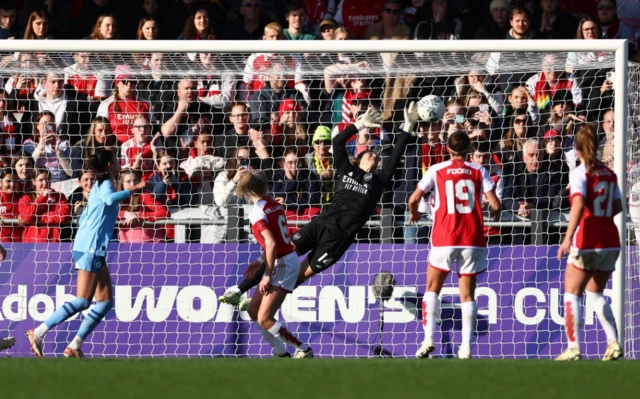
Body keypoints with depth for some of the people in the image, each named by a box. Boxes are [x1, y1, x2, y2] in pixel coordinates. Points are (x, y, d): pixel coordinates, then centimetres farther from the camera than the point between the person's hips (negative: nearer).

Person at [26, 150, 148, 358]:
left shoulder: (100, 185, 21)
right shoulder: (105, 184, -7)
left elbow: (85, 216, 27)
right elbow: (109, 199, -32)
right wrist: (133, 189, -28)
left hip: (95, 250, 10)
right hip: (91, 248, -10)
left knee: (105, 301, 6)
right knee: (82, 301, -12)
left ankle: (75, 346, 2)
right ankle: (38, 333, -11)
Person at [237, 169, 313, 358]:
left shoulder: (257, 212, -17)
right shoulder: (275, 205, 7)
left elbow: (272, 244, -27)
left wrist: (267, 275, -21)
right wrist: (260, 262, 25)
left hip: (283, 265, -9)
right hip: (287, 259, 9)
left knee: (264, 319, -9)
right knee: (254, 310, 15)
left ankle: (303, 349, 1)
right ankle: (281, 353, 20)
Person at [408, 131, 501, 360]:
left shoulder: (436, 171, 2)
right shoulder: (479, 172, 3)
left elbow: (414, 199, -2)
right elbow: (494, 204, -5)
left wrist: (414, 213, 20)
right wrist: (496, 216, 18)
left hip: (444, 238, -1)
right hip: (472, 238, 1)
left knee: (432, 289, 12)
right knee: (467, 294, 6)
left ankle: (428, 338, -4)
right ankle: (466, 347, -1)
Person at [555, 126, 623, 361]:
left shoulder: (580, 173, -9)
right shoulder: (609, 174, 8)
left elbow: (579, 203, -23)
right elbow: (617, 207, 14)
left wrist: (568, 237, -28)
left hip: (587, 242, -6)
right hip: (610, 240, 6)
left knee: (572, 294, 2)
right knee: (595, 293, 18)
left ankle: (573, 348, -5)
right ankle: (613, 343, 5)